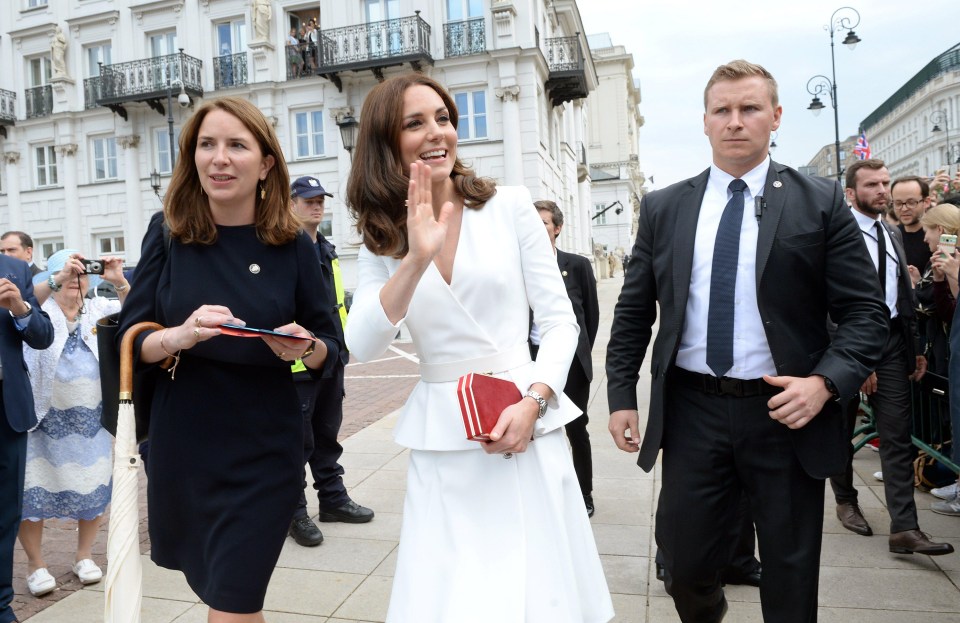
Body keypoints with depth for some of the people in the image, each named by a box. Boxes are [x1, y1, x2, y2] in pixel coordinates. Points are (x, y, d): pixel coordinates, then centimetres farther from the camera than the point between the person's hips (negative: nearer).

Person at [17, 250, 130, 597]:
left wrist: (119, 283, -25)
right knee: (32, 491, 4)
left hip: (91, 421, 3)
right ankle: (35, 564, 21)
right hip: (43, 419, -2)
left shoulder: (98, 309, 4)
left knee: (94, 488, 10)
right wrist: (57, 278, -39)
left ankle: (84, 555, 28)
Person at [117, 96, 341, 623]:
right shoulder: (168, 234, -4)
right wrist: (181, 335, -24)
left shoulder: (292, 246, -7)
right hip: (181, 447, 3)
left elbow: (330, 349, 0)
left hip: (263, 451, -2)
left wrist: (305, 348, -22)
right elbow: (130, 342, -3)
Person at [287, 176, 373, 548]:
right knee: (298, 439, 1)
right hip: (298, 361, -8)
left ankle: (332, 497, 29)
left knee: (327, 433, 17)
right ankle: (294, 511, 14)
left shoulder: (327, 250, 16)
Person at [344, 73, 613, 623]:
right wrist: (416, 258, -22)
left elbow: (560, 321, -1)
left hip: (526, 423, -1)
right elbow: (363, 347, -10)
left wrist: (532, 402, -15)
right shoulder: (382, 239, 4)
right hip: (441, 439, 1)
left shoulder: (510, 207, -1)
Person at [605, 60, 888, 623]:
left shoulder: (822, 202, 0)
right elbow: (633, 313, 7)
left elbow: (865, 311, -1)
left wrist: (826, 382, -17)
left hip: (788, 412, -1)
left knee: (790, 577, 14)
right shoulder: (663, 208, 5)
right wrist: (622, 396, 1)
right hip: (691, 409, 1)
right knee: (685, 560, 10)